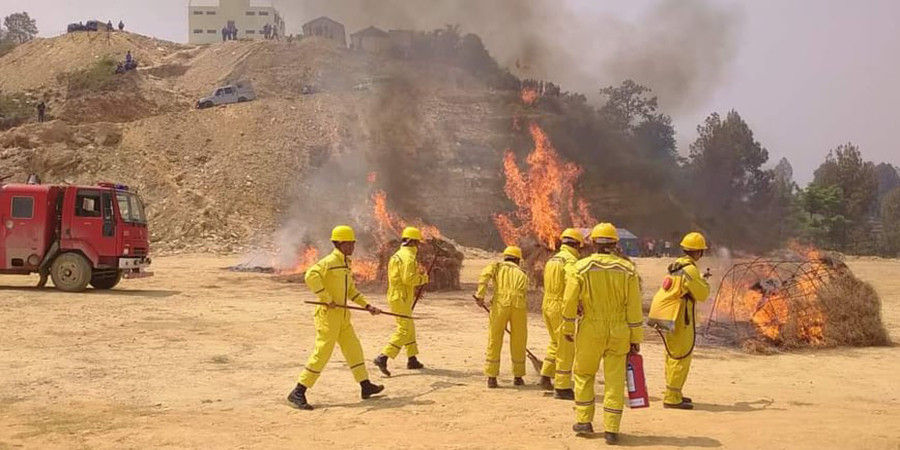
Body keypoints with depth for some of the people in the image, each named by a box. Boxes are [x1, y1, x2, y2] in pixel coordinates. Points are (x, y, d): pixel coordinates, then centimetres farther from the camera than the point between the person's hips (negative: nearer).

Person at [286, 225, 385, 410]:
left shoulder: (346, 263, 15)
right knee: (322, 353, -8)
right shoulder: (330, 261, -14)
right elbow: (311, 276, -29)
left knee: (354, 349, 15)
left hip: (342, 316, 9)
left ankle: (366, 386, 27)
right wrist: (327, 298, -25)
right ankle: (298, 393, -3)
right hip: (328, 314, -9)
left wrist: (367, 306, 17)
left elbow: (351, 289, 24)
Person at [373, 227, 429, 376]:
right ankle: (383, 357, -19)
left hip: (395, 295, 10)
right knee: (404, 329, -12)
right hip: (401, 298, -10)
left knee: (409, 328, 19)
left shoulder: (398, 255, 17)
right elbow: (408, 278, -24)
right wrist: (423, 278, -8)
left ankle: (412, 359, 26)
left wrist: (414, 289, 19)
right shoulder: (408, 257, -15)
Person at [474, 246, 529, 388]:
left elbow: (485, 274, 1)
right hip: (519, 305, 1)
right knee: (518, 342, 15)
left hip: (501, 302, -1)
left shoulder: (497, 266, 24)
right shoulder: (522, 274, 30)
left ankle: (491, 377, 9)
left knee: (494, 340, 8)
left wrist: (480, 296, -2)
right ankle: (518, 377, 25)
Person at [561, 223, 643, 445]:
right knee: (615, 381, 6)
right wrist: (636, 338, 4)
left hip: (590, 331, -1)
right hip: (618, 332, 1)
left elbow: (570, 301, -3)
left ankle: (584, 421, 19)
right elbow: (634, 308, -2)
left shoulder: (581, 267, -6)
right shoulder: (627, 269, -2)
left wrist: (567, 327, 11)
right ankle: (611, 429, 6)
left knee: (584, 375, 17)